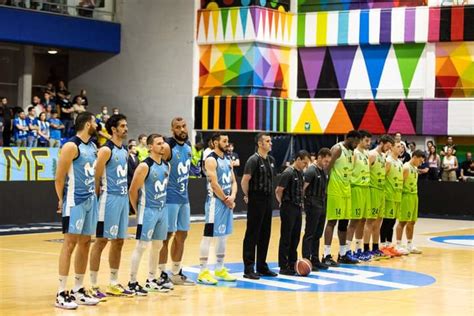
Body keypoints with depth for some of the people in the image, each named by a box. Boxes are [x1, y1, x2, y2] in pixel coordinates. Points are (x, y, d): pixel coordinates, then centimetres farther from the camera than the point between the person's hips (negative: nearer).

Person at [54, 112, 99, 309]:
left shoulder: (93, 147, 13)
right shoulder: (71, 146, -13)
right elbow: (59, 177, -12)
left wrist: (94, 194, 12)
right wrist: (61, 200, -5)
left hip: (91, 200, 8)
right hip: (75, 202, -8)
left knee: (85, 243, 10)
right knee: (70, 243, -8)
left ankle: (78, 290, 17)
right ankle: (61, 293, -6)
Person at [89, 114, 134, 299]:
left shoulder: (124, 151, 14)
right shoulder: (106, 150, -12)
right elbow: (96, 177, -14)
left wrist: (126, 195, 13)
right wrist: (98, 195, -10)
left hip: (123, 198, 9)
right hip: (110, 199, -9)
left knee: (119, 241, 11)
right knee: (101, 241, -5)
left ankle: (113, 284, 19)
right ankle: (93, 286, 0)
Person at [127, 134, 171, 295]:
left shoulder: (166, 165, 7)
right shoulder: (145, 166, -16)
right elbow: (133, 190, -12)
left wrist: (162, 204, 14)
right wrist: (137, 210, -5)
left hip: (162, 209, 8)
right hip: (148, 210, -8)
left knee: (157, 245, 13)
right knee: (141, 245, -6)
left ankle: (152, 279, 25)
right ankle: (132, 282, -1)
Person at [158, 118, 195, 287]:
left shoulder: (188, 145, 9)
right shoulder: (168, 147, -16)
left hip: (184, 197, 8)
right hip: (170, 197, -8)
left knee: (182, 235, 12)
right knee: (167, 236, -4)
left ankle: (176, 274, 21)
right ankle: (161, 274, 3)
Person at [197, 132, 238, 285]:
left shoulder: (227, 160, 14)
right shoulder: (211, 160, -13)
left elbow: (233, 181, 13)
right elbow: (214, 184, -18)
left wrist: (232, 197, -5)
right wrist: (226, 200, -10)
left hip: (227, 202, 9)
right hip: (215, 202, -9)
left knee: (223, 235, 13)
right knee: (209, 235, -6)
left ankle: (220, 270, 21)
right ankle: (203, 272, -4)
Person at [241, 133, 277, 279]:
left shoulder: (271, 160, 11)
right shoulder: (254, 160, -13)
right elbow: (244, 181, -17)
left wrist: (270, 195, 16)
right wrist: (248, 196, -6)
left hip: (268, 201, 8)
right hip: (256, 202, -8)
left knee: (265, 235, 11)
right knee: (252, 235, -4)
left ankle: (262, 267, 20)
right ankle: (248, 269, -1)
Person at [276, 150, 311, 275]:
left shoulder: (301, 173, 12)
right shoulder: (288, 173, -14)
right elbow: (278, 191, -14)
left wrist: (301, 203, 11)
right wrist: (283, 203, -3)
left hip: (298, 208, 8)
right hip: (288, 208, -8)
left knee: (295, 238, 12)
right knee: (286, 238, -3)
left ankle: (292, 264, 19)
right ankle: (283, 267, 2)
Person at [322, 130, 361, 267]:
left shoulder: (350, 152, 16)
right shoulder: (337, 149, -11)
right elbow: (327, 168, -16)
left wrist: (348, 187, 17)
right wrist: (326, 188, -20)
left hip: (346, 190, 9)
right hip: (335, 190, -9)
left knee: (344, 222, 10)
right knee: (332, 221, -9)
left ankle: (342, 254, 17)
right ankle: (326, 255, -9)